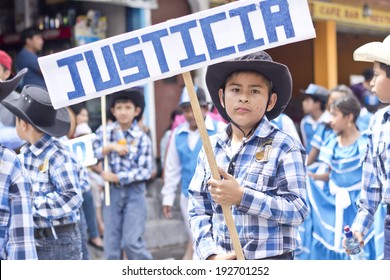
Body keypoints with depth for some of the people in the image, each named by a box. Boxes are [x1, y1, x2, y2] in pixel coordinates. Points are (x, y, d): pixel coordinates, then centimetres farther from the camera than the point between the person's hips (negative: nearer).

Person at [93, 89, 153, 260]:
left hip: (134, 191, -3)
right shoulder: (104, 132, 4)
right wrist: (110, 147, -15)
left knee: (131, 241, -9)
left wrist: (116, 177, -12)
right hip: (112, 191, 3)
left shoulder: (142, 138, -3)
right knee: (111, 242, 4)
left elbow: (144, 171, -8)